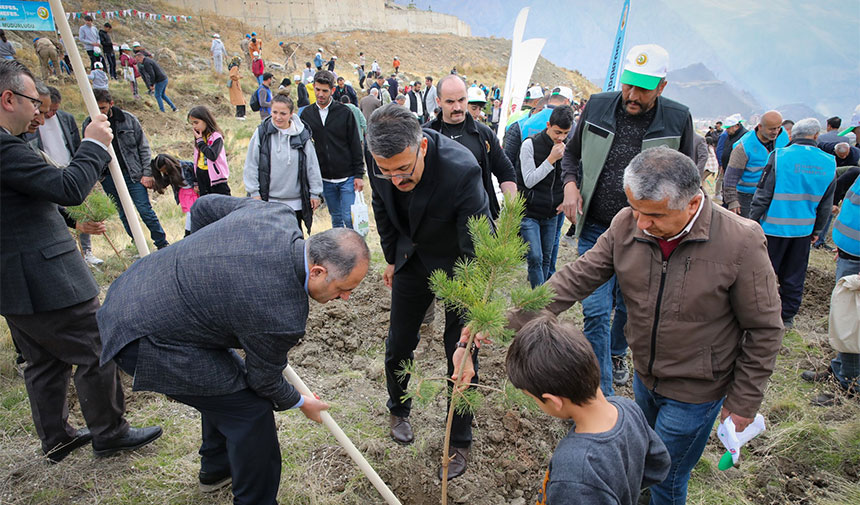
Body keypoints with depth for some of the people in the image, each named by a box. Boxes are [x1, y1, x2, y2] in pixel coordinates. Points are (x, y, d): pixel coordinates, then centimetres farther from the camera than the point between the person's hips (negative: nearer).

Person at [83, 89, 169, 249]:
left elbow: (143, 147, 1)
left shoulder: (128, 119, -3)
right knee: (124, 214, 10)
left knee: (145, 210, -2)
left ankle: (162, 244, 9)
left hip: (133, 174, -2)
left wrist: (147, 174, -3)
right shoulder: (88, 124, 1)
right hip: (109, 178, 2)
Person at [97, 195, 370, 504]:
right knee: (251, 408, -5)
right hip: (145, 338, -10)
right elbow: (264, 380, -9)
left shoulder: (278, 214, -10)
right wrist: (299, 403, 13)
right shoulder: (283, 316, -30)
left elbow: (204, 206, 7)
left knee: (226, 381, 24)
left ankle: (216, 468, 47)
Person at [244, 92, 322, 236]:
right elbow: (251, 165, 2)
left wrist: (315, 192, 4)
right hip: (268, 200, 0)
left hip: (295, 201, 0)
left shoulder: (302, 134, -2)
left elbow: (312, 165, 4)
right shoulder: (262, 132, -3)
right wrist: (254, 192, -1)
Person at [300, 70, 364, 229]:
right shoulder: (306, 114, 5)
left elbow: (356, 145, -3)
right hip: (324, 179, 3)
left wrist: (359, 175, -7)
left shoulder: (344, 112, -4)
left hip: (347, 178, -3)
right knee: (336, 219, 14)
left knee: (349, 219, -4)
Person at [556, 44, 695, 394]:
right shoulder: (598, 107, -2)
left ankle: (617, 354, 49)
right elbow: (571, 154, 12)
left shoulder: (677, 119, -4)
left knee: (629, 306, 17)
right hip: (595, 229, 0)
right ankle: (603, 395, 7)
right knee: (596, 310, -5)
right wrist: (570, 185, -7)